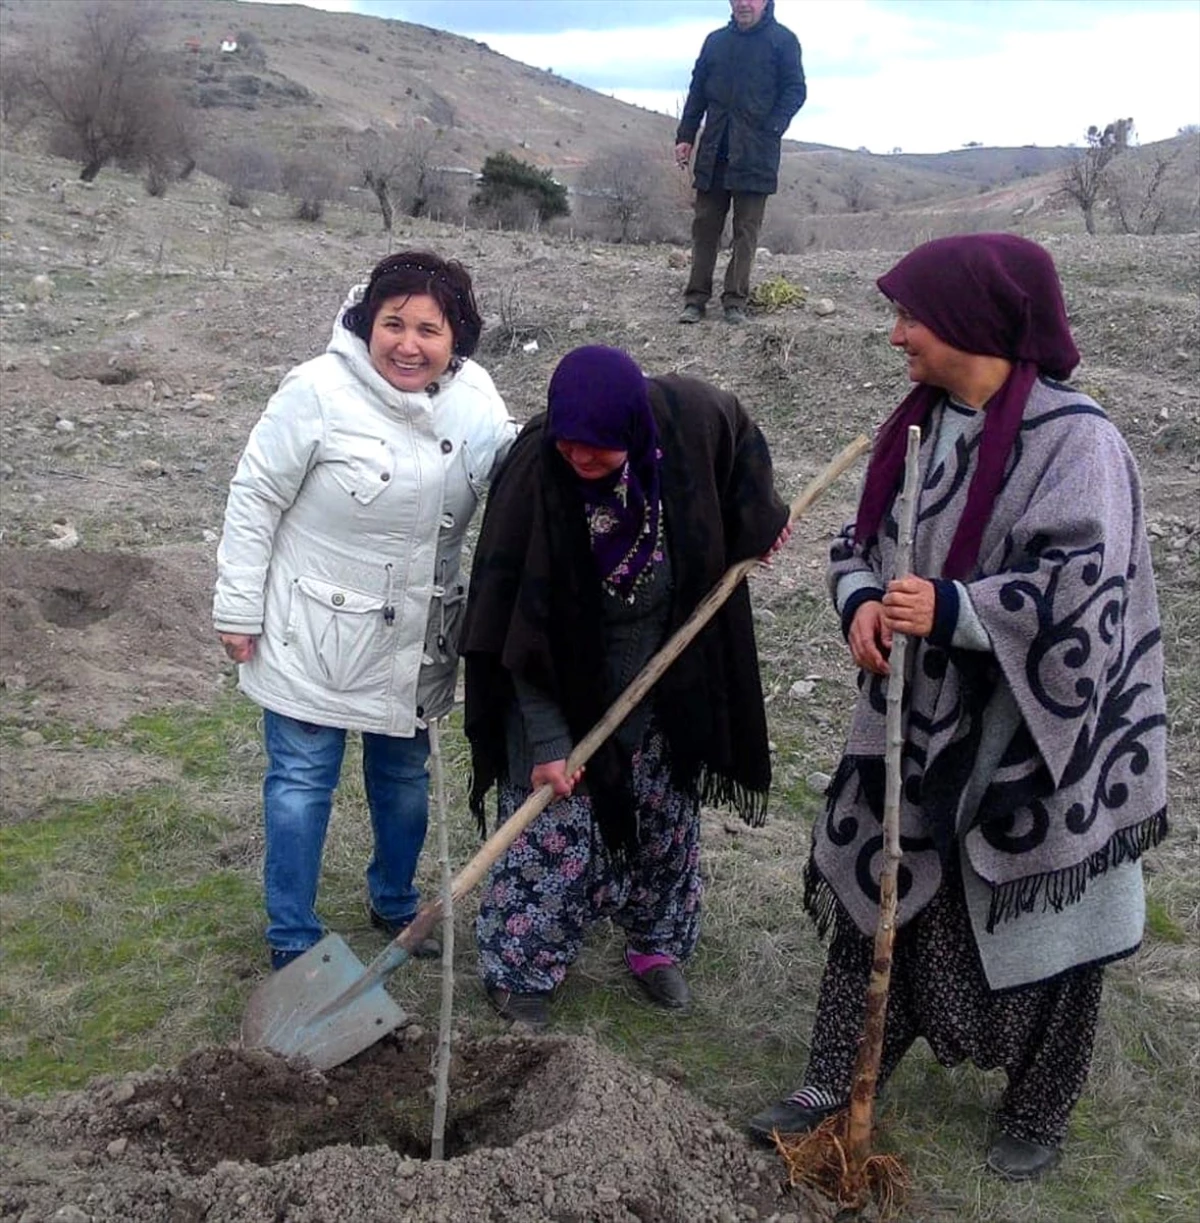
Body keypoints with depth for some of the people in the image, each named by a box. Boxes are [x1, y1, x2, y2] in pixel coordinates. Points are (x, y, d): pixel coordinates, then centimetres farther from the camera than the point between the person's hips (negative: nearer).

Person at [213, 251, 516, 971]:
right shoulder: (320, 392, -19)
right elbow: (255, 502, -12)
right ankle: (293, 941, 23)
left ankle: (396, 903, 44)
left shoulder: (476, 398, -6)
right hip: (314, 634, -5)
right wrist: (239, 610, -9)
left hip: (416, 638, 5)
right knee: (302, 781, 6)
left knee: (405, 775, 21)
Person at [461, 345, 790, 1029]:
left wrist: (759, 516, 5)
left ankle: (655, 942, 37)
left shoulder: (685, 416, -23)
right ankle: (521, 967, 18)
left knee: (667, 811, 16)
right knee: (558, 821, -1)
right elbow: (522, 627, -25)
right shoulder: (534, 478, -30)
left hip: (666, 671, 4)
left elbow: (739, 433, 5)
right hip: (566, 680, -4)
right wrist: (548, 741, -25)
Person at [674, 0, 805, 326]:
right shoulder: (716, 41, 16)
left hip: (754, 153, -3)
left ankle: (736, 302, 2)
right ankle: (696, 298, 5)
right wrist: (685, 136, 7)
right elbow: (697, 91, 17)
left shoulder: (783, 40, 3)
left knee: (746, 229, -2)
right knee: (704, 225, 2)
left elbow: (795, 90, -1)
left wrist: (771, 130, -14)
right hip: (713, 152, 4)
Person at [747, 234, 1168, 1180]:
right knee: (881, 900, 14)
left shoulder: (1073, 440, -18)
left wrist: (951, 609, -29)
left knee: (1044, 932, 10)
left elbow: (1081, 587, -24)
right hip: (918, 728, 6)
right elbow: (864, 541, 11)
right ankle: (836, 1087, 30)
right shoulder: (922, 424, 4)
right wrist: (864, 599, -10)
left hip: (1035, 743, -6)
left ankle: (1037, 1118, 33)